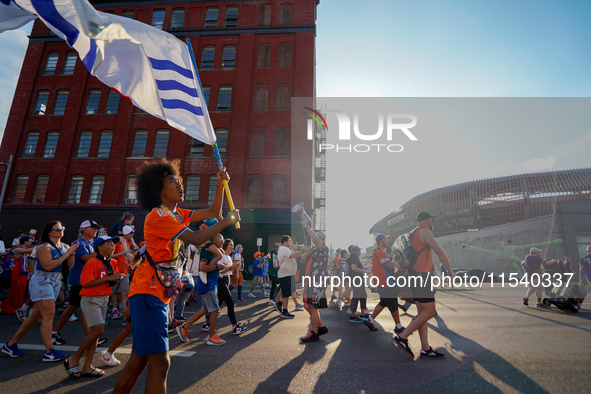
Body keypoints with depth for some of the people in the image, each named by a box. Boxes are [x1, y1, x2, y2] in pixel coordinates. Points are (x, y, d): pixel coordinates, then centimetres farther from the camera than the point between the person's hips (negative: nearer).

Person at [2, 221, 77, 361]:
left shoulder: (65, 247, 9)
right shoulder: (44, 247, -11)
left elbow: (71, 264, 3)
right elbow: (48, 266, -22)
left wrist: (72, 252, -12)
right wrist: (66, 254, -20)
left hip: (55, 282, 7)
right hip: (41, 282, -7)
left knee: (36, 315, 13)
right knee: (49, 314, -10)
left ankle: (11, 344, 29)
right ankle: (49, 352, -6)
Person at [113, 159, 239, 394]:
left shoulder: (177, 214, 14)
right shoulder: (158, 215, -14)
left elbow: (212, 212, 18)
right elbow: (196, 239, -21)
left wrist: (220, 185, 8)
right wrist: (227, 221, -11)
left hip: (158, 295, 10)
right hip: (148, 293, -10)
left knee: (138, 360, 17)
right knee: (159, 363, -10)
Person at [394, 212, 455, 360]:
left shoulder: (414, 234, 23)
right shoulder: (424, 232, -7)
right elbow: (439, 251, -14)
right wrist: (450, 271, -3)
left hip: (417, 275, 10)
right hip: (421, 275, -10)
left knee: (422, 313, 9)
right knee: (429, 312, -7)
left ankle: (425, 349, 11)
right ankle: (402, 337, -6)